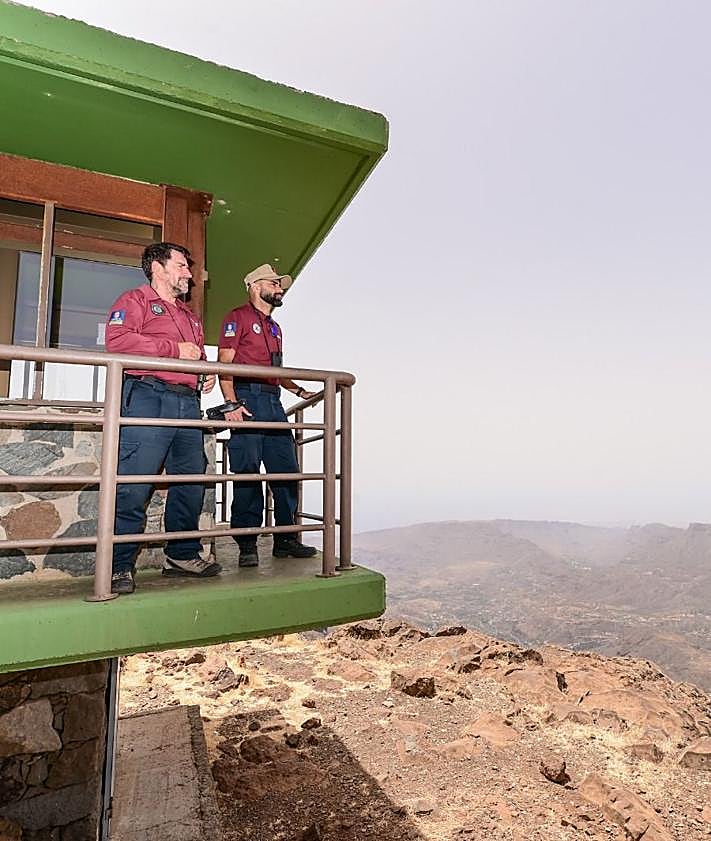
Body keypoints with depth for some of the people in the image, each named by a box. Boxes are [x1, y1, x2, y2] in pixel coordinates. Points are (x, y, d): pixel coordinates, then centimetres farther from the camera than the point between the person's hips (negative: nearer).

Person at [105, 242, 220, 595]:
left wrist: (208, 373, 14)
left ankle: (183, 554, 20)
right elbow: (118, 340, -11)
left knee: (191, 482, 7)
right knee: (134, 486, -11)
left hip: (188, 403, 8)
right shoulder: (134, 300, 7)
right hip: (147, 398, -7)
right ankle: (120, 566, -1)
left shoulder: (190, 316, 30)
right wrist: (175, 350, -10)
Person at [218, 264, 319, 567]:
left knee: (286, 470, 4)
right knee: (247, 471, -7)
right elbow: (225, 363, -6)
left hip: (274, 402, 8)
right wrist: (231, 402, -18)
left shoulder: (275, 327, 28)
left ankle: (286, 540, 13)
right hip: (247, 399, -7)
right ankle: (247, 545, 2)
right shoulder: (238, 317, 4)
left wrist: (298, 390, 17)